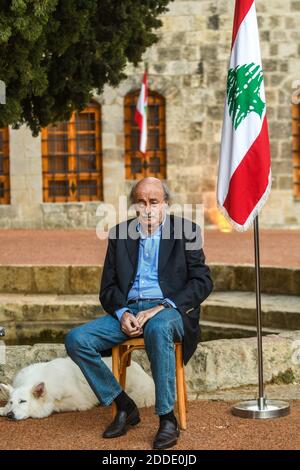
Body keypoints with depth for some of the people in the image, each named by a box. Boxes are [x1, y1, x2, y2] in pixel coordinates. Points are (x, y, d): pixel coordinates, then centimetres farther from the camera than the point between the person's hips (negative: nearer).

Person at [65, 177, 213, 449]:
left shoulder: (186, 231, 5)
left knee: (158, 329, -40)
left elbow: (203, 281, -3)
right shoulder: (120, 234, 14)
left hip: (169, 310, -4)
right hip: (128, 311, 4)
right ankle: (124, 407, -5)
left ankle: (168, 419, -30)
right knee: (76, 340, -18)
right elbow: (108, 287, 13)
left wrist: (161, 308, -15)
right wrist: (122, 313, -10)